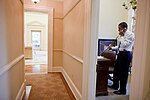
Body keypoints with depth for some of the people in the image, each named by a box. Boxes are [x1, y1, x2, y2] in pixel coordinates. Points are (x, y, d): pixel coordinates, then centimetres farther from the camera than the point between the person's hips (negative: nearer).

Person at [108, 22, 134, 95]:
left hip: (126, 54, -9)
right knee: (116, 70, 17)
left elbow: (124, 45, -20)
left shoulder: (130, 34, -11)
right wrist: (112, 48, 12)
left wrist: (122, 36, -13)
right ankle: (115, 85, 37)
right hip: (120, 53, 9)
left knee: (123, 72, 1)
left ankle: (122, 90, 18)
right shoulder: (123, 35, 13)